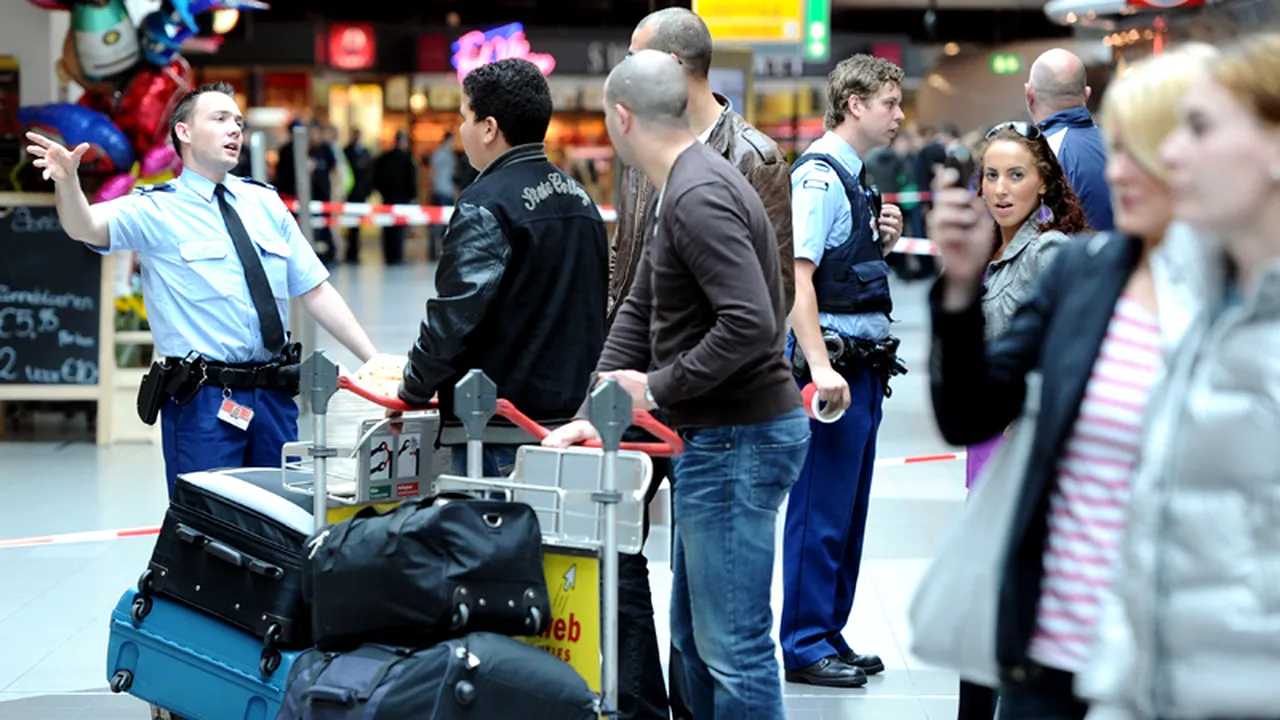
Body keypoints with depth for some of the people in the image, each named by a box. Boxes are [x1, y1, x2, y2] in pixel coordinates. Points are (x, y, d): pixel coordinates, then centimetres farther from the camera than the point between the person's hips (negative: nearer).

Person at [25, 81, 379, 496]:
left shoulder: (264, 202, 13)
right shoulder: (156, 209, -2)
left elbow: (315, 290, 14)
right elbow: (86, 228, -21)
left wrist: (374, 361, 8)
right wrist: (67, 181, -42)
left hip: (274, 396, 5)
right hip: (204, 401, -5)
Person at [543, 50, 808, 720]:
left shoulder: (699, 197, -20)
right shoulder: (678, 190, 14)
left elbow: (750, 326, -27)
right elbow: (640, 311, 17)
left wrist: (658, 389, -16)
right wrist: (593, 412, 8)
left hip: (740, 439, -11)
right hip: (714, 435, 11)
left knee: (733, 646, -6)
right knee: (694, 634, 18)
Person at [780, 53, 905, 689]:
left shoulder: (853, 176, 16)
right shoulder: (819, 176, -12)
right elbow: (796, 274, -20)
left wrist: (884, 241, 8)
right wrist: (820, 367, -26)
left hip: (865, 361, 10)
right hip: (832, 359, -10)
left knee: (849, 510, 14)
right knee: (820, 510, -4)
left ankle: (829, 636, 22)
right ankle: (806, 646, 3)